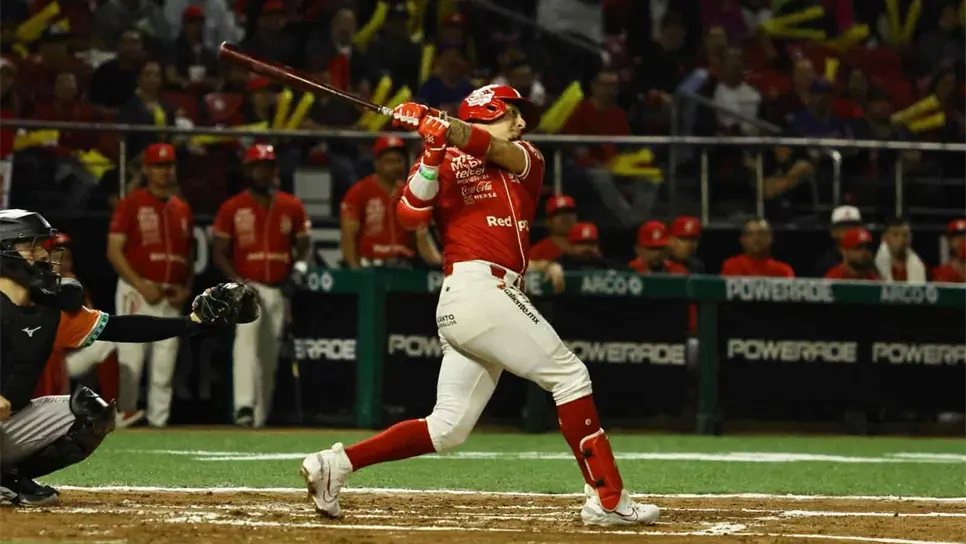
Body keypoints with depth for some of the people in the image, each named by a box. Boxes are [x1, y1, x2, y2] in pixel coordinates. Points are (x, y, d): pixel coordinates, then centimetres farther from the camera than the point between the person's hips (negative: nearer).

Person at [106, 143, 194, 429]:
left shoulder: (182, 209, 15)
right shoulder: (131, 204, -2)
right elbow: (114, 250, -7)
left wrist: (186, 288, 3)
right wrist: (142, 286, -16)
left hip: (172, 296, 5)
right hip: (137, 293, -5)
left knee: (164, 368, 4)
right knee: (130, 361, -12)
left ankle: (158, 423, 7)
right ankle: (123, 416, -10)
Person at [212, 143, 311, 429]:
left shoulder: (292, 207, 9)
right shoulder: (232, 208, 1)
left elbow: (304, 247, 14)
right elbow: (219, 252, 1)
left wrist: (300, 269, -8)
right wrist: (237, 281, -14)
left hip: (280, 290, 4)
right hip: (248, 287, -4)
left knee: (270, 356, 7)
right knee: (246, 339, -27)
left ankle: (260, 418, 15)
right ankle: (244, 407, -38)